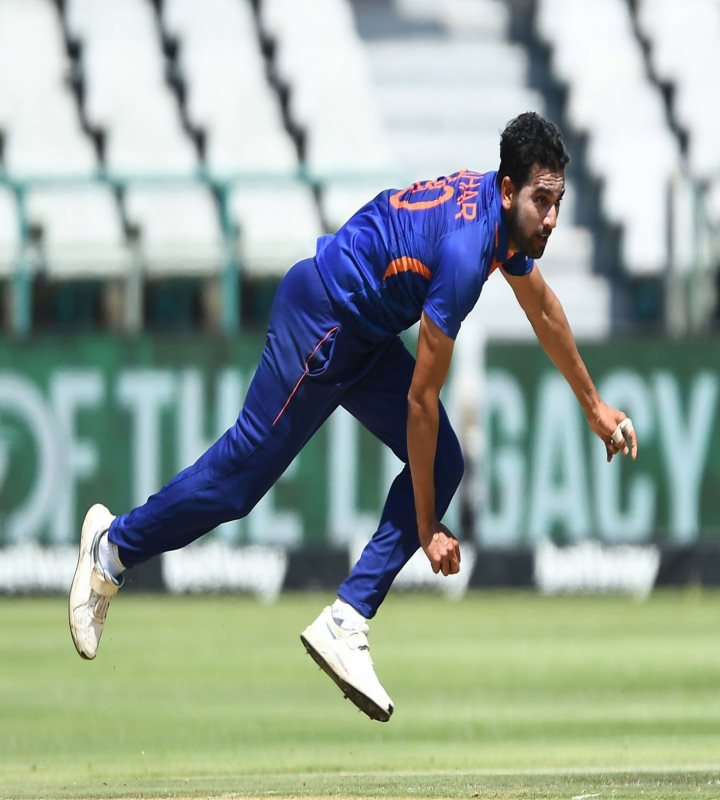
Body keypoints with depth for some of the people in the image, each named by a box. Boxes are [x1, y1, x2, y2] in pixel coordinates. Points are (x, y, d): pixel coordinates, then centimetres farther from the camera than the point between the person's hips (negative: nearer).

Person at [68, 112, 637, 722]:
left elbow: (544, 310, 20)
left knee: (443, 466, -3)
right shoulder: (465, 251, -31)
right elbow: (421, 399, -26)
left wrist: (595, 406, 31)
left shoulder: (510, 218, -4)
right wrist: (427, 529, -20)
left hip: (367, 338, 9)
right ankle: (114, 547, 21)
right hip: (319, 322, -9)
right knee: (245, 469, -1)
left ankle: (346, 624, -5)